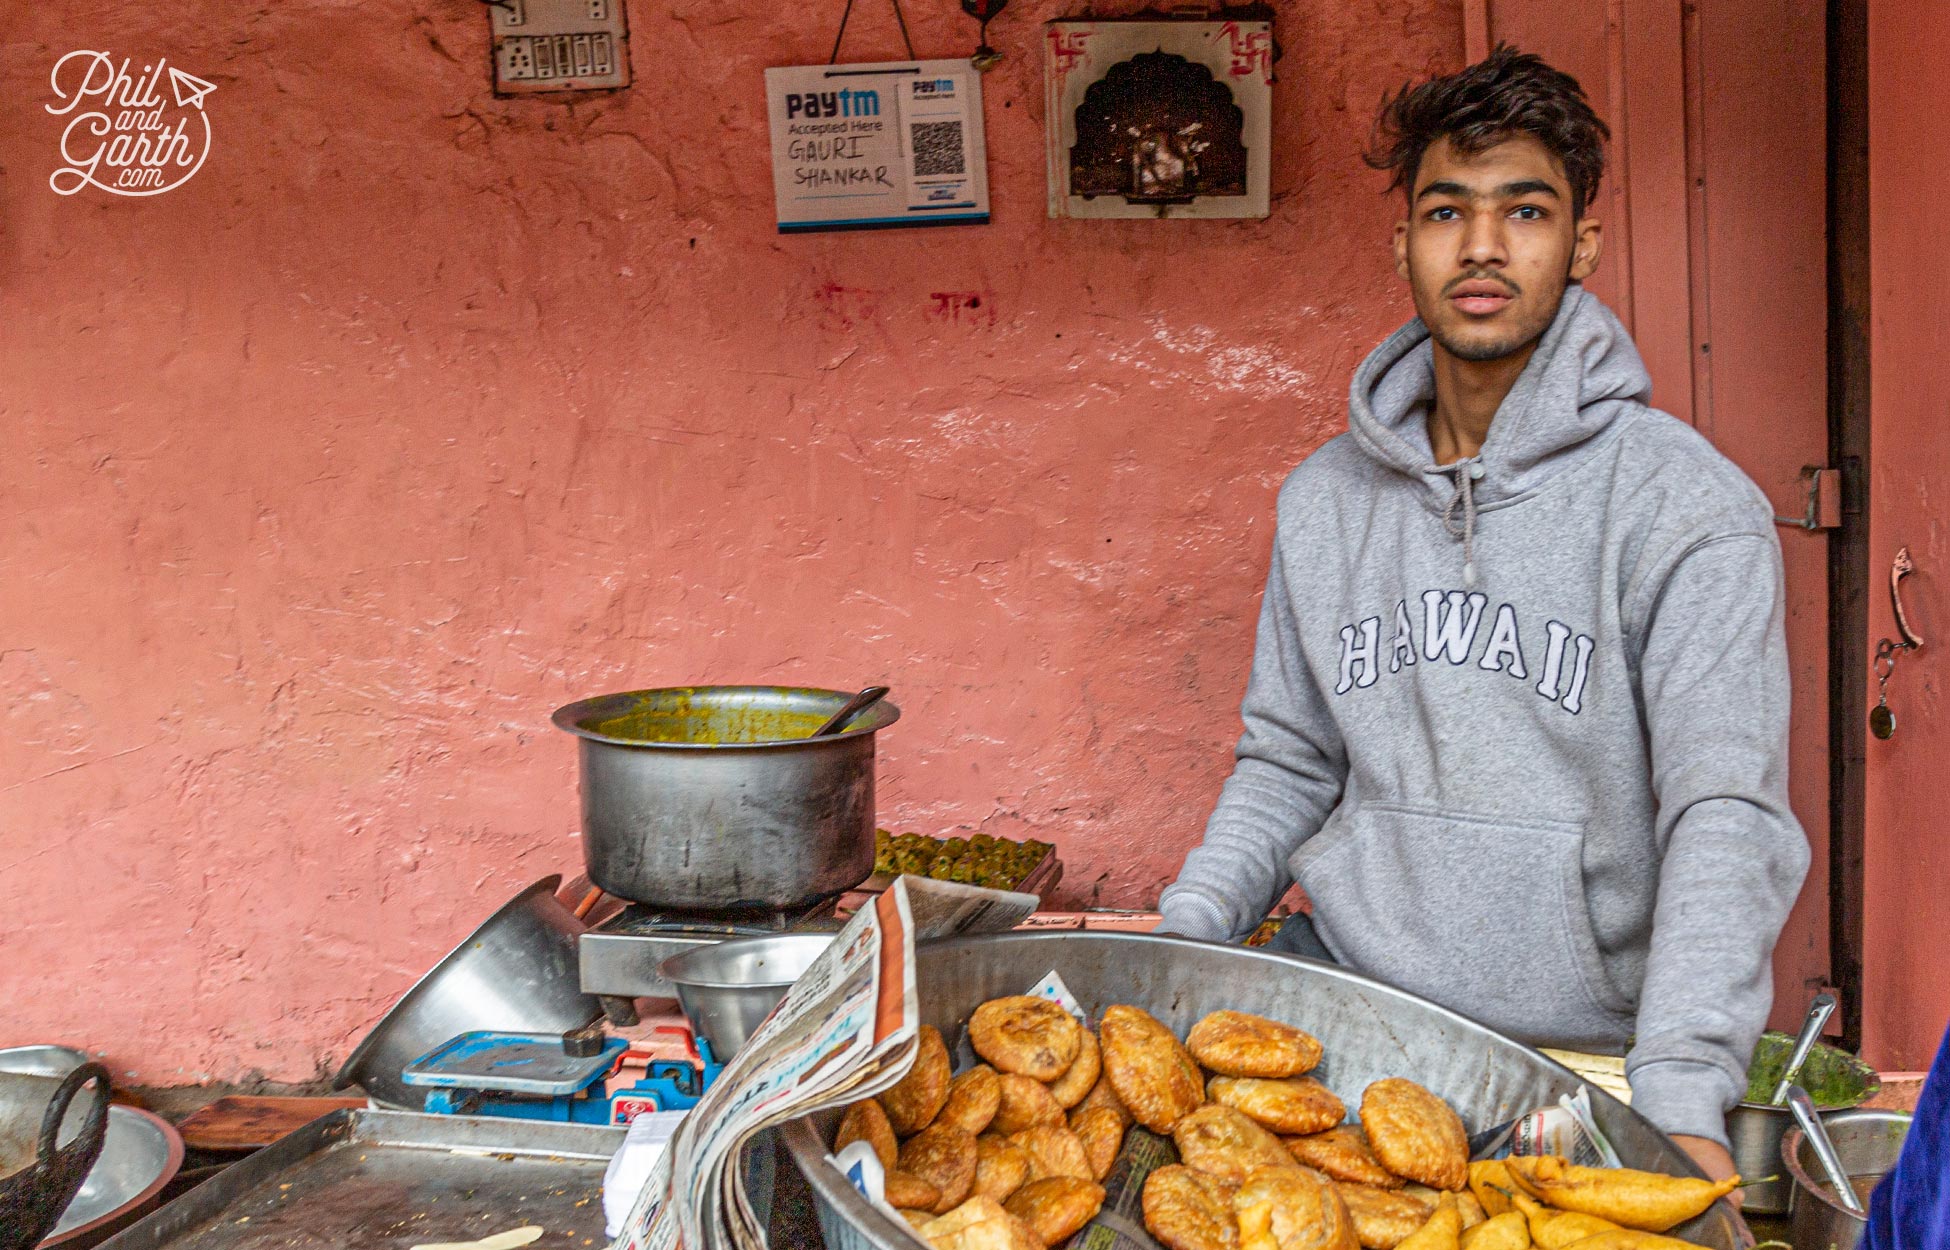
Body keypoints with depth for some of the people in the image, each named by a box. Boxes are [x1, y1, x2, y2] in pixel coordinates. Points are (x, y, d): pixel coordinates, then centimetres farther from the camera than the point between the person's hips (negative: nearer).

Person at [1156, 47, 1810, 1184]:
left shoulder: (1684, 505, -7)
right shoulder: (1327, 497, 10)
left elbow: (1726, 812, -16)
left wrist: (1683, 1090, -28)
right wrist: (1180, 938, 1)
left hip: (1578, 1043, -4)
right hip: (1339, 1001, 4)